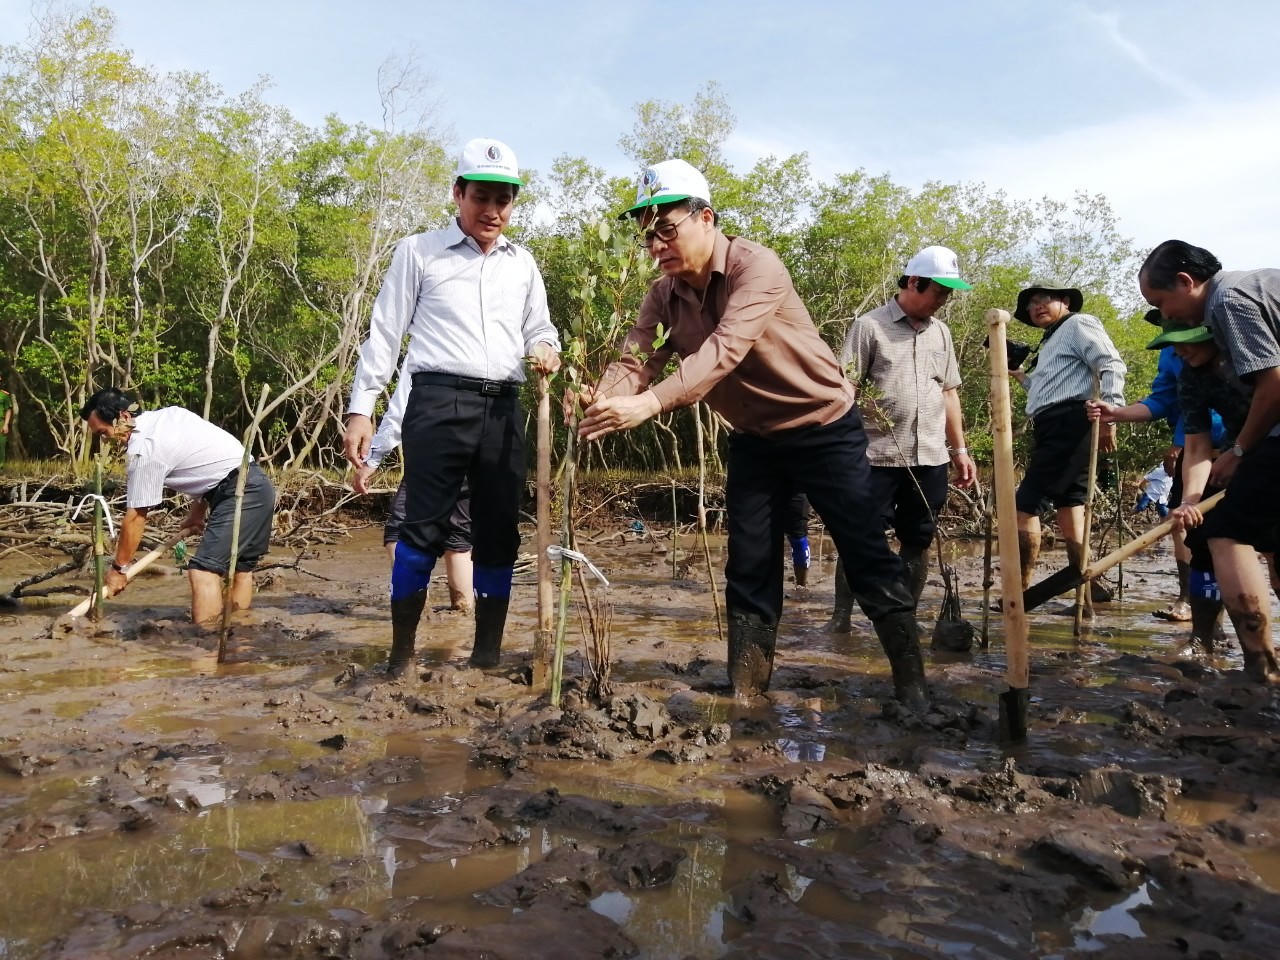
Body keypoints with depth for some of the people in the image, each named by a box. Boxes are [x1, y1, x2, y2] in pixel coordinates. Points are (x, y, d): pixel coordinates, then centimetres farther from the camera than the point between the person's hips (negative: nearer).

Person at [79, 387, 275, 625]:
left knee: (203, 570, -14)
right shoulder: (168, 414, 13)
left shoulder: (144, 449, -13)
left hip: (239, 493, -10)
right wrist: (197, 510, 27)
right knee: (240, 567, 17)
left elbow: (135, 517, -8)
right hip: (257, 483, 10)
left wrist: (119, 568, 2)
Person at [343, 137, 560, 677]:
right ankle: (401, 654, 6)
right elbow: (384, 333, 4)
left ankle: (488, 655, 16)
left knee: (499, 533, 5)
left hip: (503, 408, 4)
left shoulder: (522, 264, 19)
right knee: (423, 528, -7)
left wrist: (545, 348, -1)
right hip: (438, 402, -4)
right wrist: (361, 408, -4)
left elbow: (539, 328, 25)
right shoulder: (419, 252, 6)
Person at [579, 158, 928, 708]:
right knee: (749, 566, 5)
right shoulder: (664, 295, -4)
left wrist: (649, 403, -51)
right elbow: (635, 359, -17)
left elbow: (725, 350, -38)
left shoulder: (756, 266, -24)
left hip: (825, 428, -5)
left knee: (868, 559, -1)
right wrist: (599, 400, -40)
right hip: (753, 437, 6)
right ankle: (745, 693, 15)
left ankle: (912, 686, 13)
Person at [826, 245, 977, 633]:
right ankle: (841, 616, 11)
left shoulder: (940, 332, 15)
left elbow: (949, 393, 20)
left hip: (930, 459, 6)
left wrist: (959, 449, 16)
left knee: (918, 542, 9)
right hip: (878, 456, -5)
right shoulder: (869, 326, -3)